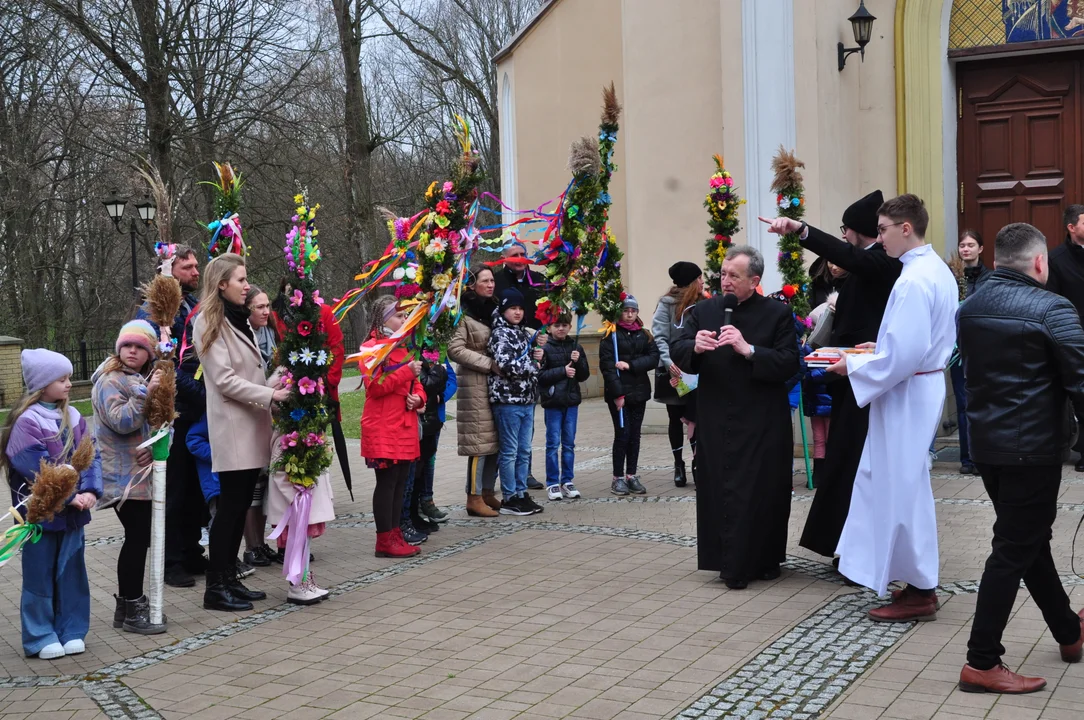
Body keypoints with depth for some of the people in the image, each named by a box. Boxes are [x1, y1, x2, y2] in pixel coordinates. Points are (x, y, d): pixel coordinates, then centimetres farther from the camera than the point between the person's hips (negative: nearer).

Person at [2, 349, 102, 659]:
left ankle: (71, 631, 22)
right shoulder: (27, 421, -13)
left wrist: (90, 490, -13)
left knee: (71, 572, 11)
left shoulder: (73, 417, 7)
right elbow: (37, 470, -19)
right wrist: (70, 496, -20)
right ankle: (41, 637, 15)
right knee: (40, 575, 4)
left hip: (73, 511, 6)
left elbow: (91, 456, 3)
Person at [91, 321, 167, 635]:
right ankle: (130, 611, -1)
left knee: (140, 537, 11)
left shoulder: (146, 380, 17)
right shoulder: (109, 381, -8)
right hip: (123, 477, -8)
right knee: (137, 537, -8)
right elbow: (121, 421, -21)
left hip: (143, 473, 8)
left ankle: (130, 602, 21)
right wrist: (145, 393, -29)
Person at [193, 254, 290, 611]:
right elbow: (225, 380, -15)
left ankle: (230, 578, 18)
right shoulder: (210, 323, -8)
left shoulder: (240, 320, 18)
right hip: (231, 427, -8)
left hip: (252, 427, 8)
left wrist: (273, 381, 2)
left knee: (241, 505, 11)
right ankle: (215, 588, 1)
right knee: (230, 507, -6)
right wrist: (269, 395, -17)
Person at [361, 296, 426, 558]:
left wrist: (418, 397, 3)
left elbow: (415, 382, 25)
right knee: (387, 481, -5)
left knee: (400, 482, 10)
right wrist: (406, 371, -22)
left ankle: (395, 536, 17)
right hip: (382, 428, -8)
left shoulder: (405, 346, 19)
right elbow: (374, 386, -17)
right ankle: (385, 541, 1)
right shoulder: (372, 347, -6)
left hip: (405, 426, 8)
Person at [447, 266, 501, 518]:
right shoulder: (463, 313, -8)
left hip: (496, 383, 7)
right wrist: (489, 364, -16)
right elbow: (454, 349, -16)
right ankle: (474, 498, 1)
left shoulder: (494, 310, 14)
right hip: (475, 383, -7)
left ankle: (488, 492, 19)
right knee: (480, 441, -7)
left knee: (495, 440, 9)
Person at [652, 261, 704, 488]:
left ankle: (697, 464, 0)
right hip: (673, 371, -1)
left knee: (696, 418, -8)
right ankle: (678, 464, 22)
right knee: (675, 418, 10)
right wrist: (669, 362, -22)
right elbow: (660, 337, -9)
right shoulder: (667, 304, -3)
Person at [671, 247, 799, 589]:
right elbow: (677, 352, 3)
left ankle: (764, 560, 15)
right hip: (716, 420, 3)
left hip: (762, 422, -3)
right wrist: (695, 346, -19)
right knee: (720, 489, 5)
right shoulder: (704, 310, 6)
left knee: (762, 491, 3)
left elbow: (790, 364, -12)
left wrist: (749, 350, -23)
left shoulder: (778, 313, -3)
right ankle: (730, 561, 15)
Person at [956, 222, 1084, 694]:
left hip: (986, 442, 8)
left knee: (1030, 538, 20)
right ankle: (982, 663, 3)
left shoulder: (969, 307, 6)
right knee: (1014, 550, -1)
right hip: (1032, 446, -8)